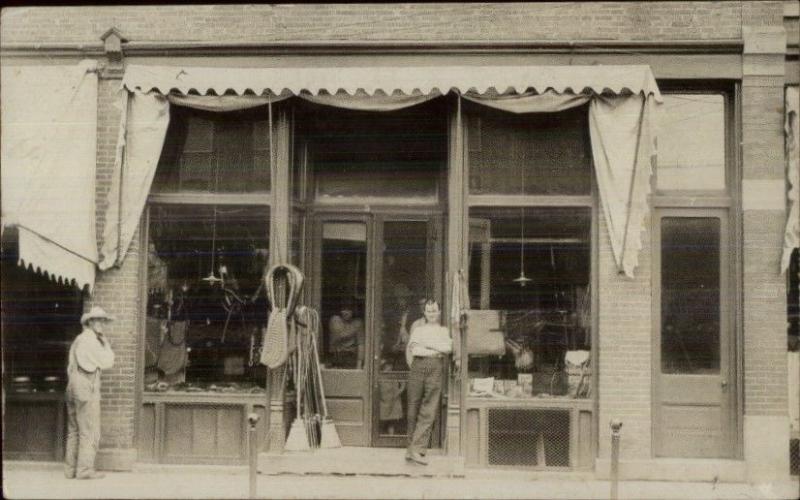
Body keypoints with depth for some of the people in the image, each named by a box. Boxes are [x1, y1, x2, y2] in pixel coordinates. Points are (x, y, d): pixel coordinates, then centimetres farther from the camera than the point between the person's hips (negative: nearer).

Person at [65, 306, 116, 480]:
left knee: (74, 431, 11)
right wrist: (106, 344, 2)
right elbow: (107, 362, -10)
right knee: (90, 432, -7)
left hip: (73, 387, 10)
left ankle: (71, 468, 12)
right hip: (87, 388, -10)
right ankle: (85, 469, -9)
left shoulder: (78, 340, 18)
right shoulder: (91, 341, -11)